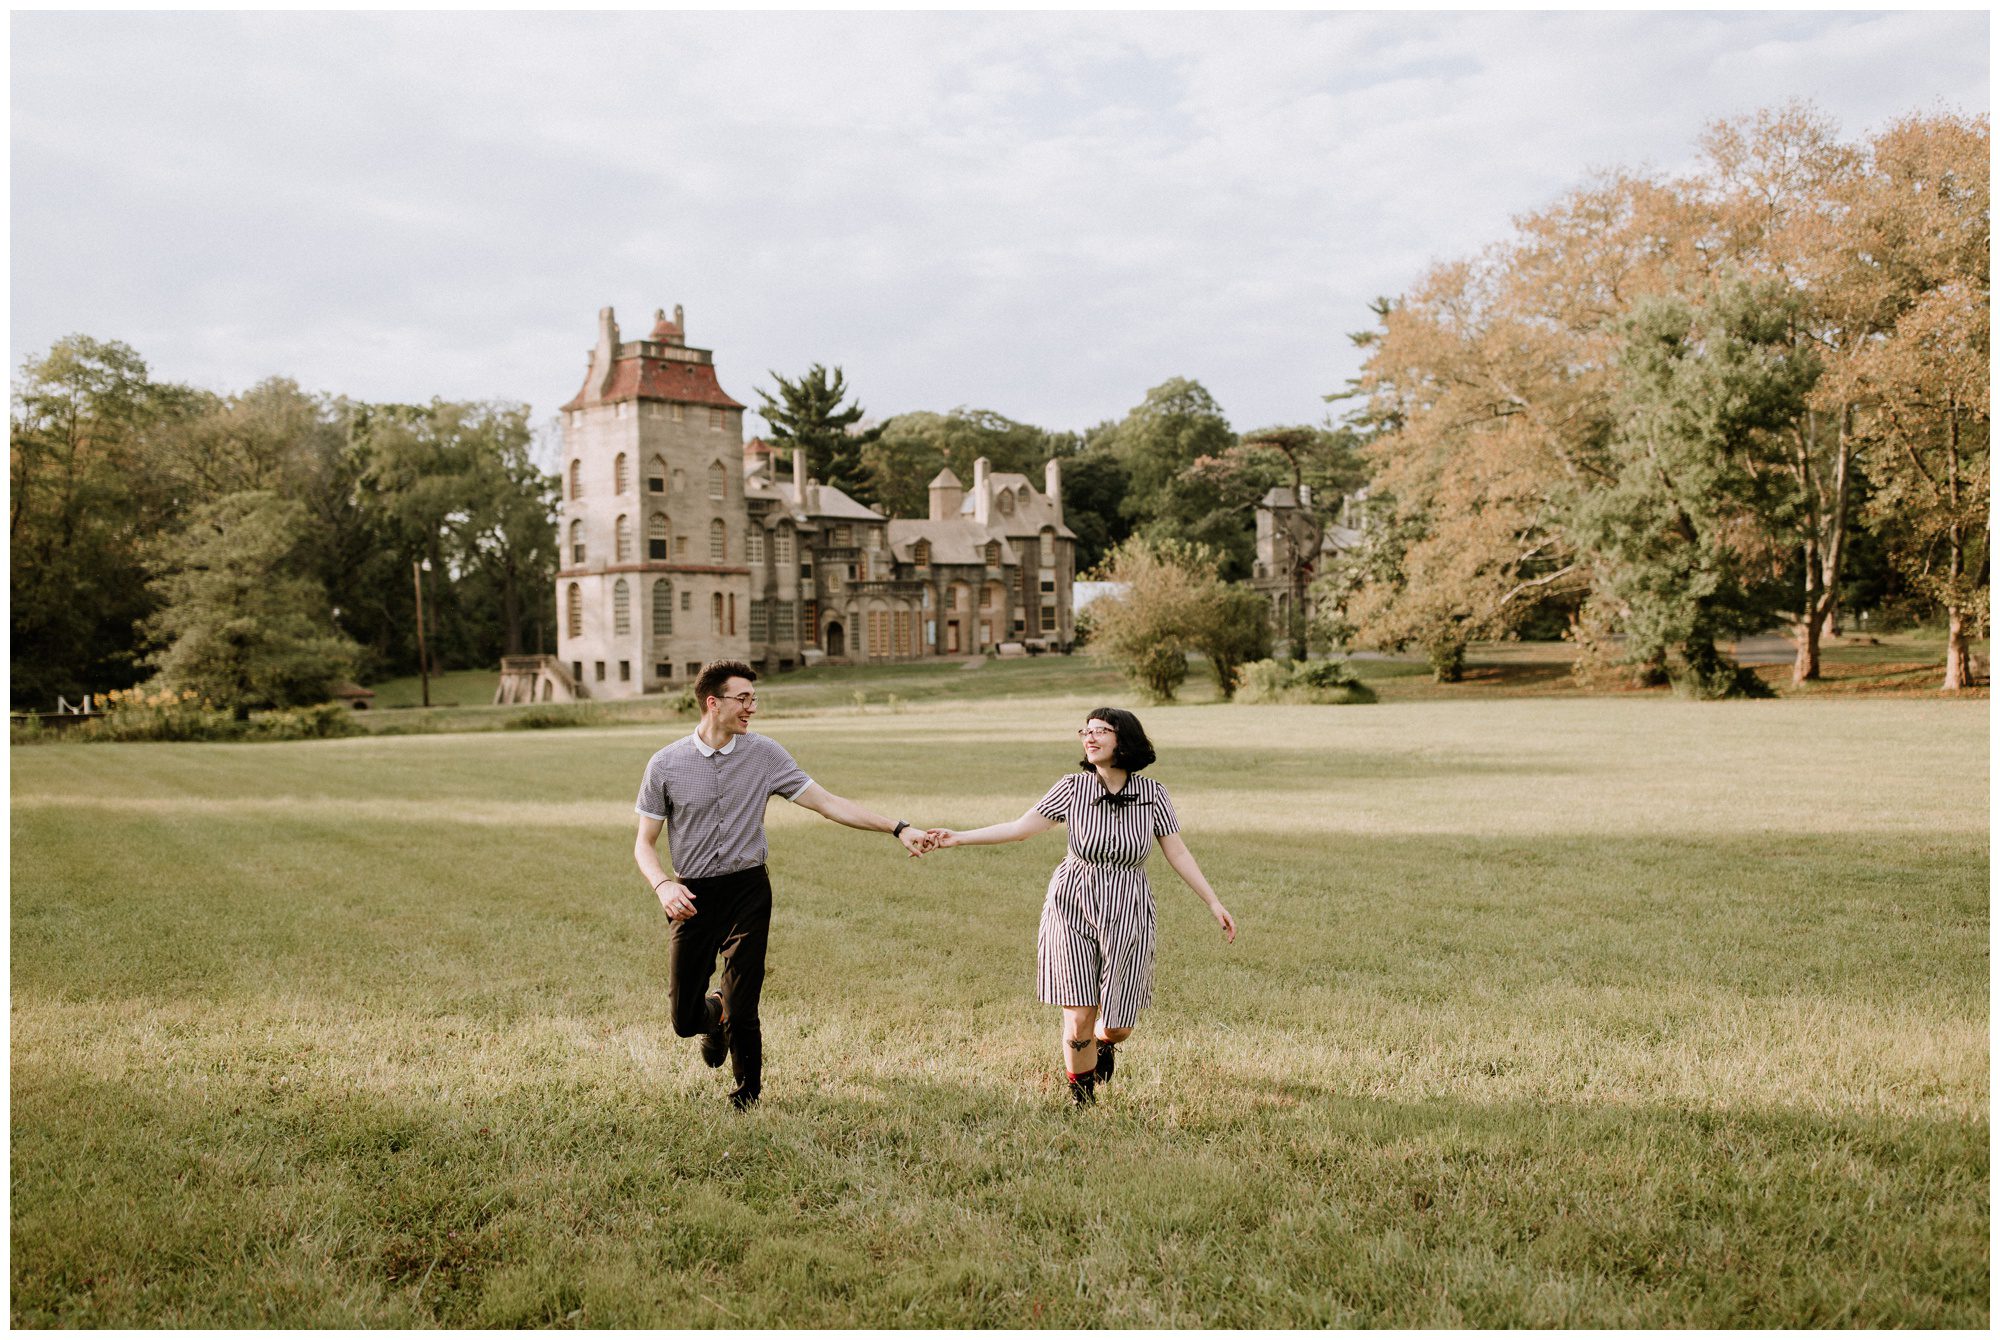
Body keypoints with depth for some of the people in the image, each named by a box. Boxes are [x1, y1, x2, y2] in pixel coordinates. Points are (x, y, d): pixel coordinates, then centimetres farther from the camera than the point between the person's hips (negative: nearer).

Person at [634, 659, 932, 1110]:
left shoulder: (764, 753, -1)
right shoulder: (665, 764, -2)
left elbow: (827, 802, -2)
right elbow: (644, 843, 3)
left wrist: (898, 828, -10)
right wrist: (662, 885, -18)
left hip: (747, 891, 0)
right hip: (692, 898, 1)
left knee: (742, 1011, -5)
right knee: (684, 1018, 3)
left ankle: (748, 1090, 24)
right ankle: (716, 1018, 41)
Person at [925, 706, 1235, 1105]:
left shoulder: (1152, 793, -4)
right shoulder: (1074, 787, -5)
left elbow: (1178, 852, 2)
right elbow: (1019, 827, -5)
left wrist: (1213, 902, 0)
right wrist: (959, 838, -13)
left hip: (1127, 913, 1)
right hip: (1073, 908, -1)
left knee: (1119, 1024, 6)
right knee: (1079, 1017, -6)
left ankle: (1104, 1041, 46)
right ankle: (1082, 1098, 22)